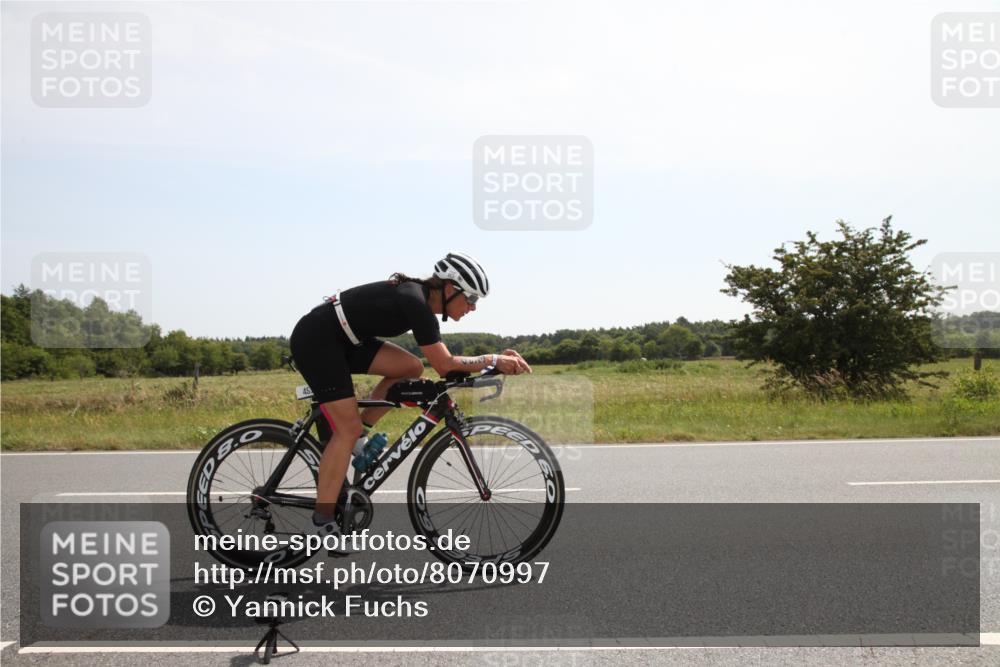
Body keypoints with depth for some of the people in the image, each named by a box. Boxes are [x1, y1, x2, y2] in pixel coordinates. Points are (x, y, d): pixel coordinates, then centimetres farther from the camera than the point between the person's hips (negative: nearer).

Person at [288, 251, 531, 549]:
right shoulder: (416, 303, -22)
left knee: (411, 368, -1)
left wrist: (498, 360, 0)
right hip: (315, 340, -9)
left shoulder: (419, 296, 5)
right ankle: (321, 522, -5)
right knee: (348, 428, -11)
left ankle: (359, 433, 10)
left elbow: (442, 361, 9)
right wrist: (493, 360, -14)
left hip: (340, 340, 9)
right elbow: (445, 365, -23)